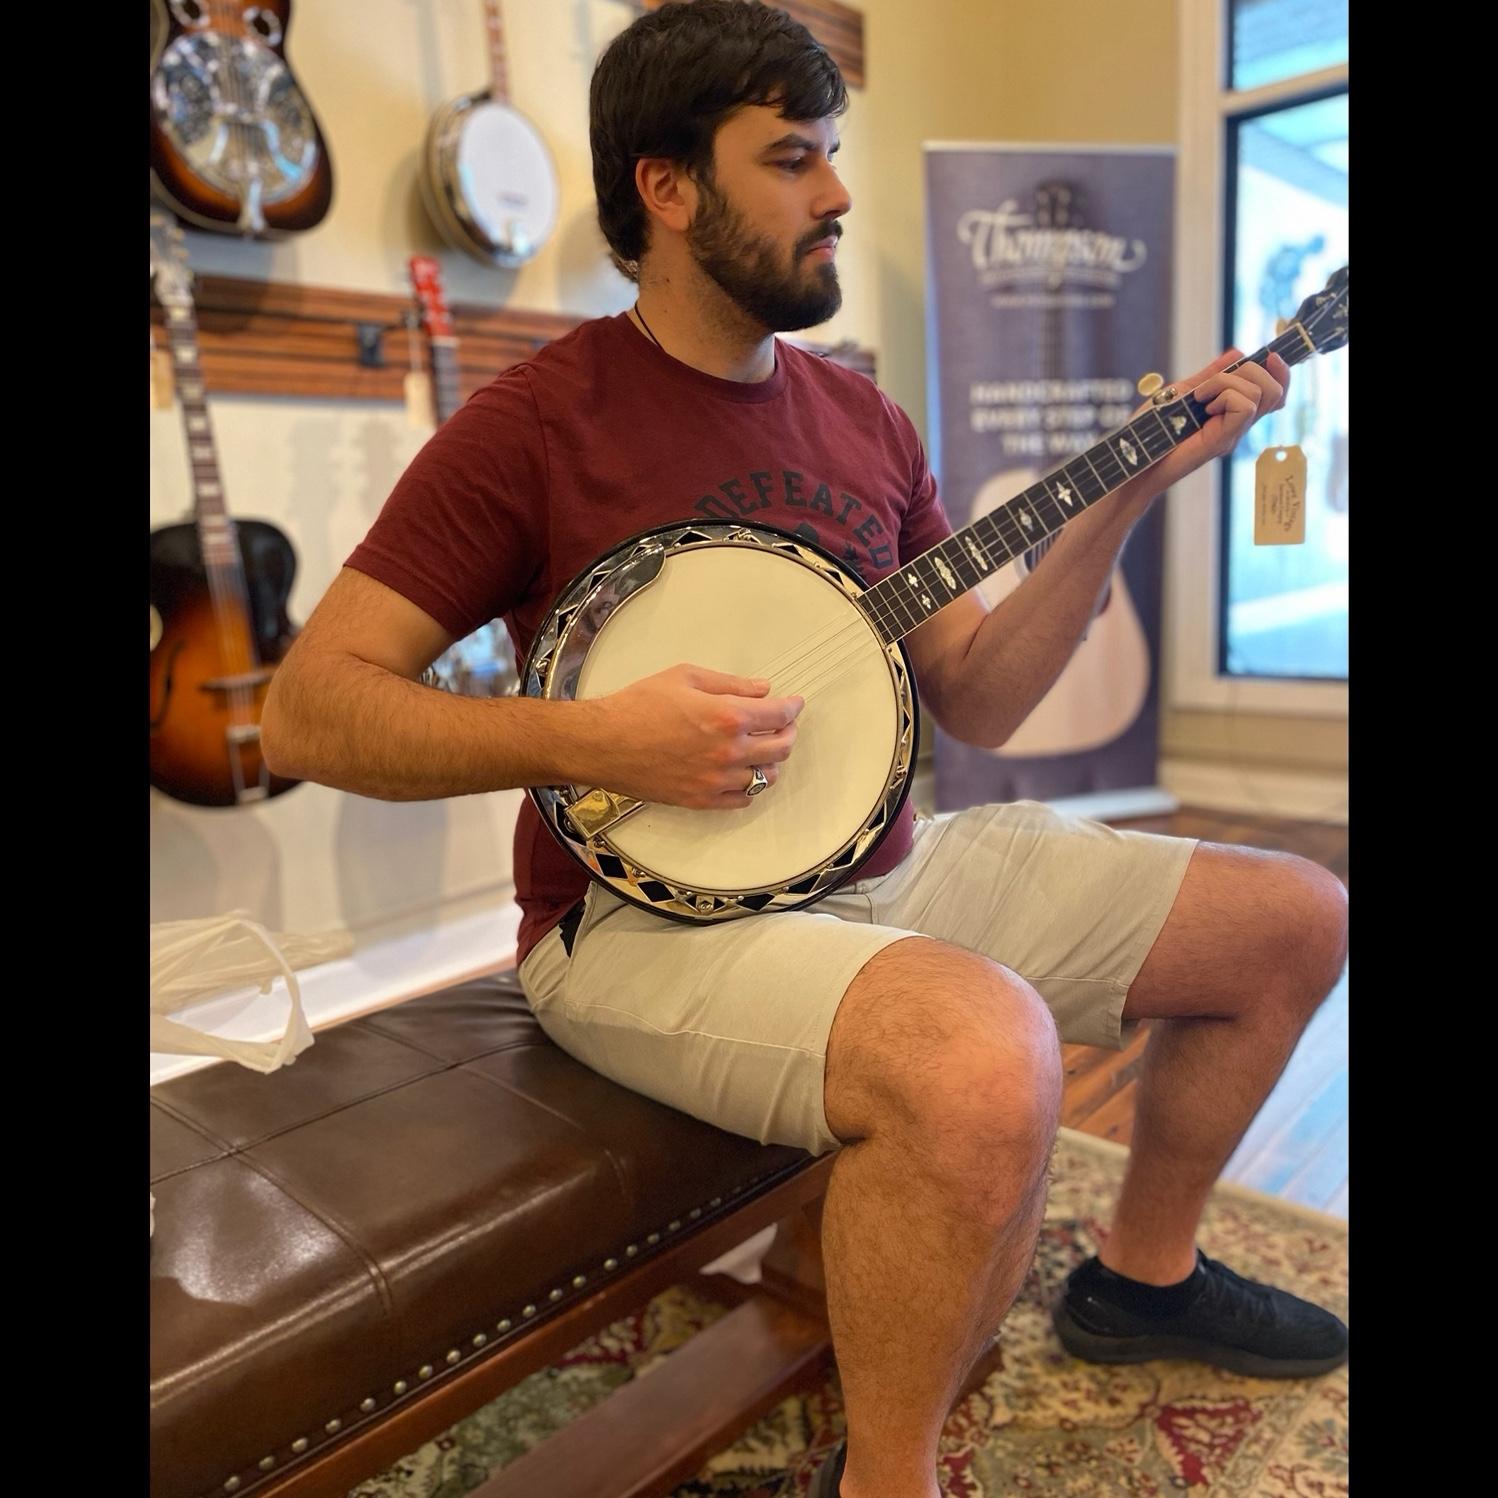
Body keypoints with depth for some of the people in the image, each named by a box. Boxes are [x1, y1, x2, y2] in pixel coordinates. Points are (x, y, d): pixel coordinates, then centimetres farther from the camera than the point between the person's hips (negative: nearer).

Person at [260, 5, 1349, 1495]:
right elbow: (306, 710, -10)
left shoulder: (863, 419, 10)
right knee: (984, 1062, -39)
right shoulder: (535, 423, -9)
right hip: (650, 914, -7)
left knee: (1299, 919, 9)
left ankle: (1142, 1275, 29)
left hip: (881, 869, 8)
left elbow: (975, 700, 9)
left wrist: (1124, 493, 1)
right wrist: (593, 738, -23)